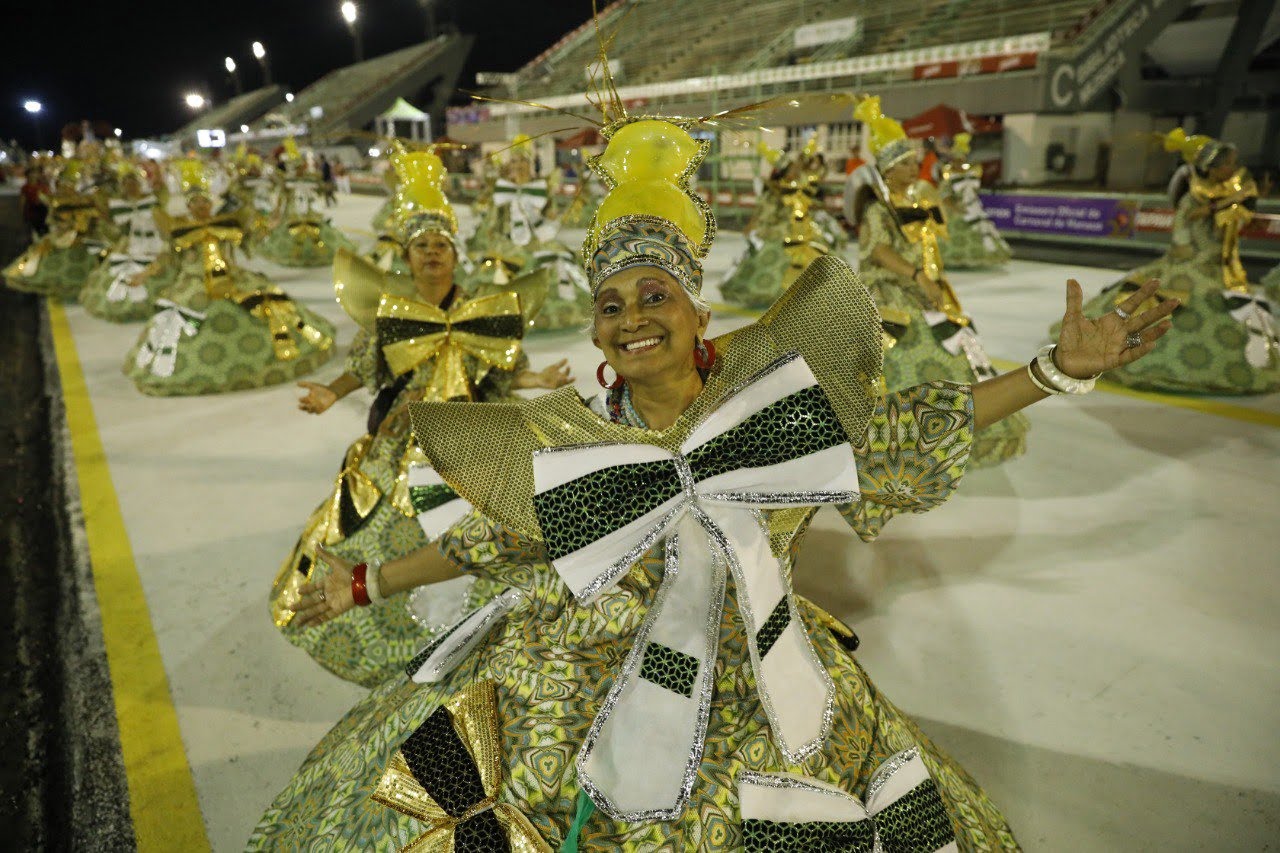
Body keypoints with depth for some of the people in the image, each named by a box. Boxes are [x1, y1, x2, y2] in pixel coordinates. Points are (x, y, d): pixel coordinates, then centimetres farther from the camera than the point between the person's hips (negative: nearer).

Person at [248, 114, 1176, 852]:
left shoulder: (770, 380, -8)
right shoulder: (569, 438, -9)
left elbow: (898, 431, -1)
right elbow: (486, 539, 4)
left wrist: (1058, 369, -5)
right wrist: (366, 584, 8)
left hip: (749, 682, 1)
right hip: (587, 675, 0)